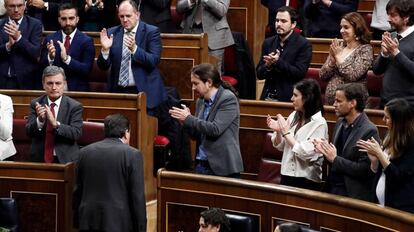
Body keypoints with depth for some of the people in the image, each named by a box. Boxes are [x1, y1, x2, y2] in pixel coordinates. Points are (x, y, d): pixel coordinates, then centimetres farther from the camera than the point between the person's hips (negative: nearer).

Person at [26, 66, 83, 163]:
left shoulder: (75, 106, 1)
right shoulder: (35, 104, 8)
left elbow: (76, 133, -9)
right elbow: (28, 131, -1)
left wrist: (55, 123, -22)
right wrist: (39, 120, -21)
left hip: (65, 160, -1)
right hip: (40, 159, 2)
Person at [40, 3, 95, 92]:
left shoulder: (86, 41, 0)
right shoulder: (50, 39, 8)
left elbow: (87, 69, -8)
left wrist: (66, 58, -20)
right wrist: (50, 57, -14)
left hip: (77, 90, -2)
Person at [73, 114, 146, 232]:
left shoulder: (85, 152, 7)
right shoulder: (132, 155, -6)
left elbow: (77, 191, 11)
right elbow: (138, 196, -7)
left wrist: (78, 222, 18)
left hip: (88, 220, 4)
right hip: (118, 222, -4)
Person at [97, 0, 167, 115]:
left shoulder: (151, 31, -2)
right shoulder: (112, 33, 6)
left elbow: (154, 61, -12)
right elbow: (103, 66, 5)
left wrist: (134, 48, -26)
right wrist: (105, 49, -15)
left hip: (144, 92, -3)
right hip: (118, 91, 3)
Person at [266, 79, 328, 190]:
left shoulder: (319, 123, -14)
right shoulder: (294, 116, 3)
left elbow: (306, 154, -20)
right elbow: (281, 146, 12)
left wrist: (286, 133, -16)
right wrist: (278, 131, -8)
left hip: (307, 181, -6)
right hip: (286, 175, 6)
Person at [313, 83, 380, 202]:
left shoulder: (369, 131, -16)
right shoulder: (340, 122, 8)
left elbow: (365, 169, -19)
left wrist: (335, 159, -18)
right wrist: (325, 150, -4)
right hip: (332, 188, 7)